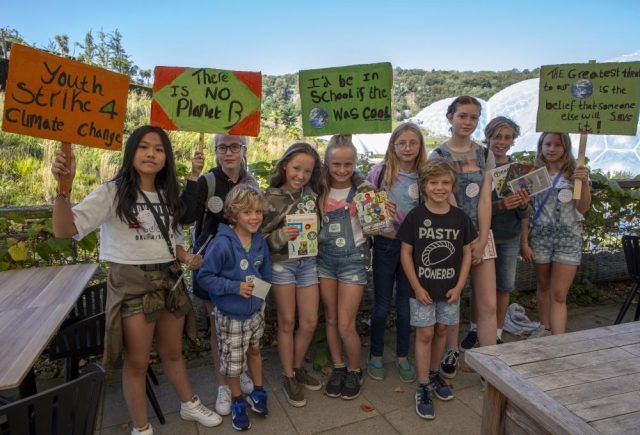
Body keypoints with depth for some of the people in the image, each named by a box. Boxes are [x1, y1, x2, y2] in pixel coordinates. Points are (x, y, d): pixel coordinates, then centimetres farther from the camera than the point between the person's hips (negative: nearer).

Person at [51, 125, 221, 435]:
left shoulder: (168, 195, 9)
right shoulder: (113, 192, -10)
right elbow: (64, 229, -21)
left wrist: (186, 256, -1)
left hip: (168, 280, 5)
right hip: (131, 283, -5)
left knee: (173, 352, 20)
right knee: (136, 362, 7)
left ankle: (189, 404, 41)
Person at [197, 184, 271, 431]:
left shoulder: (260, 242, -6)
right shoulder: (222, 244, -25)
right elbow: (204, 277, -21)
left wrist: (261, 293, 0)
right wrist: (235, 287, -27)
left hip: (255, 311, 5)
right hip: (230, 315, -5)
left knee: (254, 350, 23)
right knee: (233, 361, 11)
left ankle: (258, 392, 45)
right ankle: (238, 402, 36)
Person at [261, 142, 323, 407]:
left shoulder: (313, 193, 1)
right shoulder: (270, 198, -10)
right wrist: (281, 236, -25)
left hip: (308, 262, 4)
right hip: (282, 263, -4)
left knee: (310, 322, 9)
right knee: (287, 322, 7)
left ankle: (298, 368, 32)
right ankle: (288, 377, 25)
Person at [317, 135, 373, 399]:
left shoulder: (364, 189, -7)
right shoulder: (321, 190, 2)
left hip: (353, 258, -3)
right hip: (325, 257, 4)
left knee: (345, 324, -1)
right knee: (331, 319, 13)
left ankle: (354, 371, 24)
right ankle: (338, 368, 33)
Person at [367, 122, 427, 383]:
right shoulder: (381, 171, -5)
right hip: (386, 244, -1)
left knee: (406, 303, 14)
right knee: (382, 304, 10)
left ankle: (402, 356, 32)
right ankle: (376, 356, 28)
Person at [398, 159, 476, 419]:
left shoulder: (460, 218, -2)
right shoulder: (415, 216, -9)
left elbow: (467, 253, 4)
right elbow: (406, 253, -7)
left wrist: (459, 286, -3)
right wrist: (416, 287, -10)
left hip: (450, 289, 3)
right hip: (423, 288, -3)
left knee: (441, 331, 14)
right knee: (425, 334, 2)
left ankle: (433, 374, 35)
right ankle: (423, 388, 13)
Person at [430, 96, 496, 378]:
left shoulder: (484, 155, 8)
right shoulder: (438, 156, -4)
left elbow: (485, 200, 0)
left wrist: (481, 241, -8)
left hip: (480, 234, 3)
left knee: (488, 304, 1)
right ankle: (453, 352, 27)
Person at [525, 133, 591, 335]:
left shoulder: (574, 172, -2)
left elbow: (582, 208, -5)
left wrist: (584, 183, -21)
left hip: (568, 237, -2)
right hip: (540, 235, 2)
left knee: (559, 295, -4)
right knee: (544, 287, 15)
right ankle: (545, 329, 33)